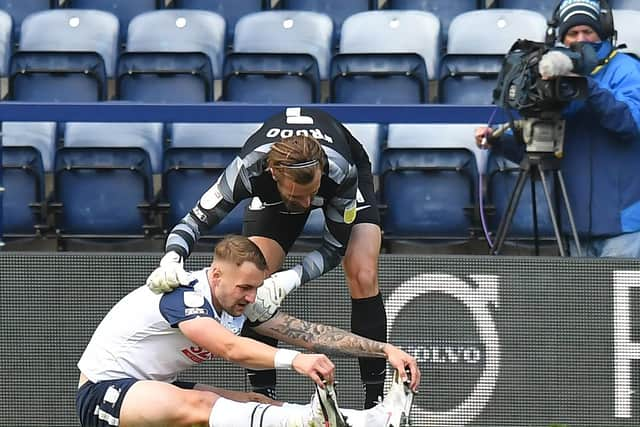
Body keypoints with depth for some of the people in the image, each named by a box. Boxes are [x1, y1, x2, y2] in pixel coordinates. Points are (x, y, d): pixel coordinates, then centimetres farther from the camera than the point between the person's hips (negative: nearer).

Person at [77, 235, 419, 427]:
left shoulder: (240, 303, 2)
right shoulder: (184, 296, -23)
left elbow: (311, 333, -2)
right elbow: (231, 348, -40)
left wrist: (385, 350, -10)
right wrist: (295, 360, -55)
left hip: (155, 390, 9)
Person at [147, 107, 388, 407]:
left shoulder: (341, 171, -44)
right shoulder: (248, 169, -43)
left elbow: (334, 248, -30)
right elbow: (195, 221, -32)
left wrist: (292, 278, -48)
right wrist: (171, 259, -54)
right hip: (272, 196, 1)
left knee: (363, 277, -19)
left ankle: (375, 400, -13)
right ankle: (263, 395, -2)